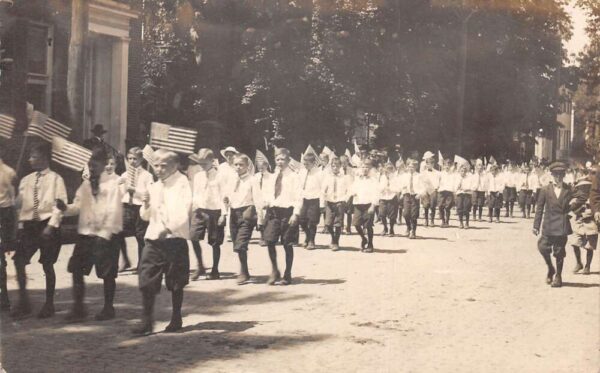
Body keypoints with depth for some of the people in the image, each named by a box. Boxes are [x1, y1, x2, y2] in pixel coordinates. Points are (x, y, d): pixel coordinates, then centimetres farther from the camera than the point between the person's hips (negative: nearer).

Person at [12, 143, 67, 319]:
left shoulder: (55, 179, -3)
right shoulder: (26, 180, 11)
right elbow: (19, 203, 14)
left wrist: (51, 226, -16)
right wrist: (21, 223, 2)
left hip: (47, 224, -5)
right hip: (29, 225, 5)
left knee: (47, 264, 1)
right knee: (19, 260, -6)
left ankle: (49, 304, 13)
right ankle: (23, 301, 5)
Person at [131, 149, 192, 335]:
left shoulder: (182, 183, -4)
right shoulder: (154, 187, 14)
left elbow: (183, 211, -16)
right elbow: (145, 216, 20)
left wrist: (169, 227, -29)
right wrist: (146, 205, -2)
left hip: (175, 239, -5)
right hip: (153, 238, 5)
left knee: (175, 284, 6)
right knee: (146, 281, -2)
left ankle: (176, 319, 20)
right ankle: (146, 321, 4)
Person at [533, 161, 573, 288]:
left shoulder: (568, 190, 4)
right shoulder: (545, 190, 3)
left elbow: (571, 207, 13)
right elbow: (539, 208, 4)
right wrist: (536, 225, 2)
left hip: (562, 226, 0)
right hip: (549, 226, 0)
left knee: (559, 251, 2)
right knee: (543, 247, -8)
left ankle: (558, 276, 16)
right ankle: (550, 269, 20)